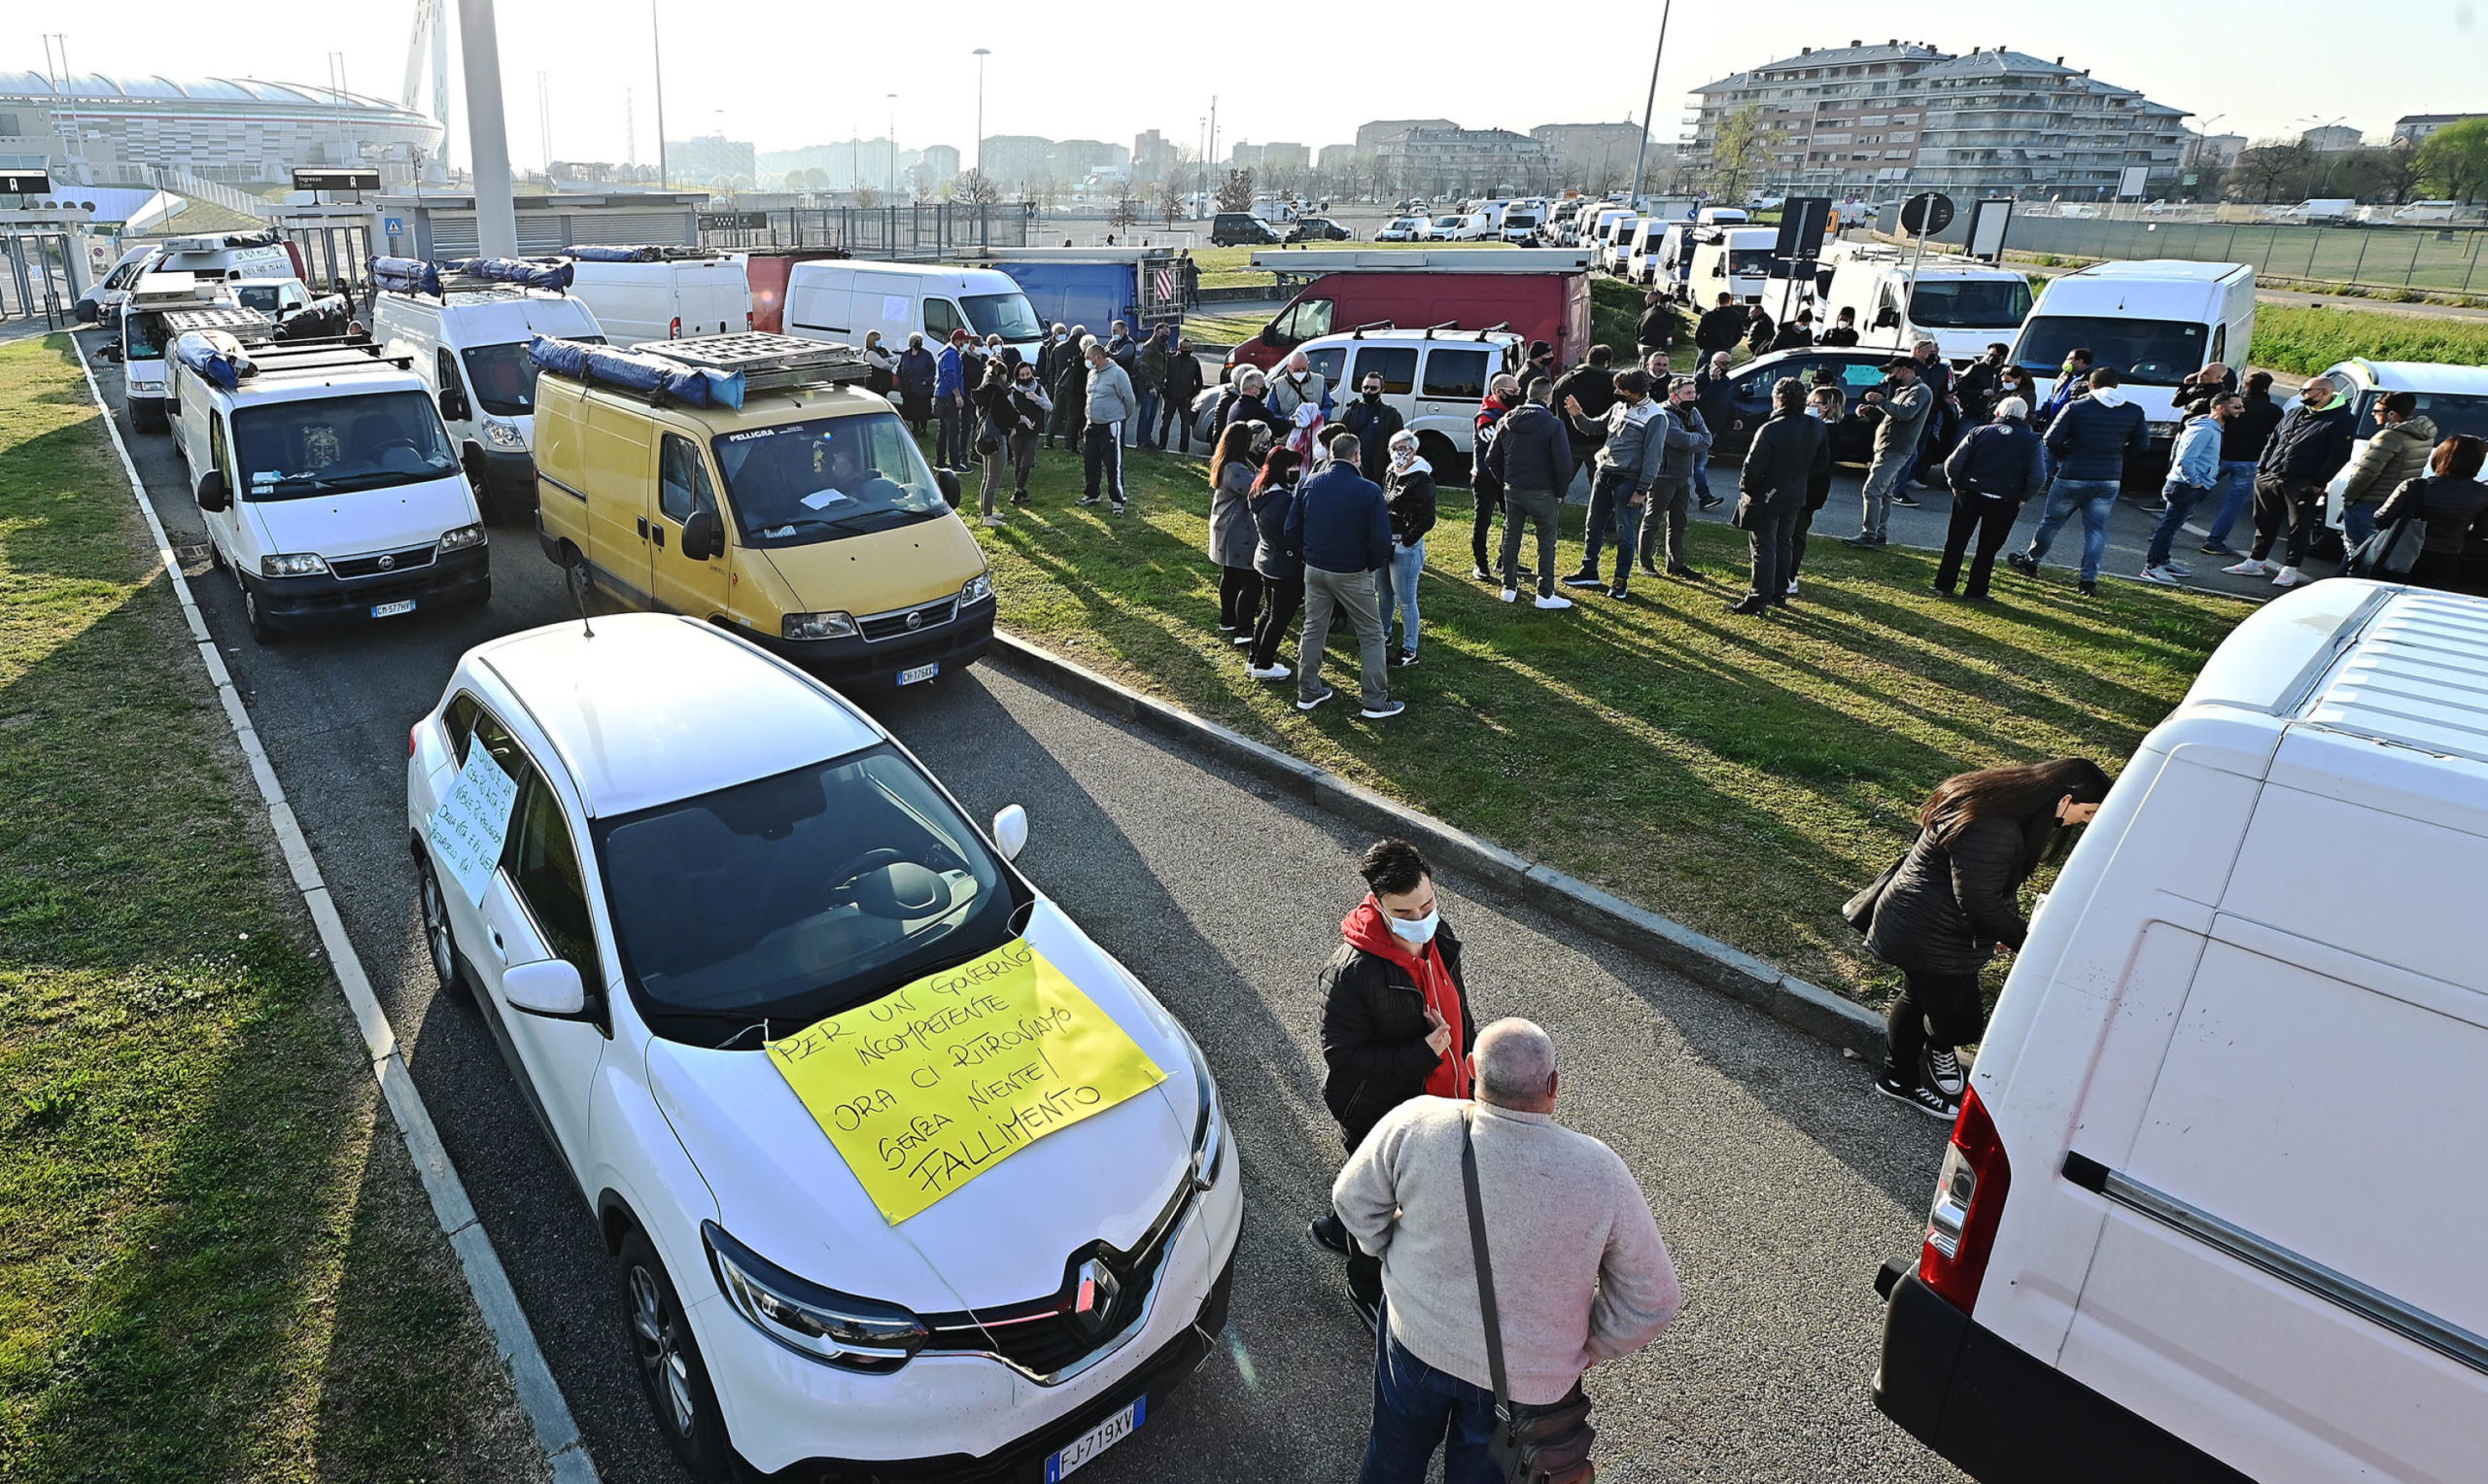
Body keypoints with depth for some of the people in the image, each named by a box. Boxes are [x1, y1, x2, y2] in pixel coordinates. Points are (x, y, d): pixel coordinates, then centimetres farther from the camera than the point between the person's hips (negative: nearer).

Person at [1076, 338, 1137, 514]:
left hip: (1112, 426, -8)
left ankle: (1117, 500, 1)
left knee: (1114, 465, -6)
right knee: (1091, 463, 14)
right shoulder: (1092, 373, 11)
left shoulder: (1117, 373, -14)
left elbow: (1129, 399, -9)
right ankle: (1091, 495, 28)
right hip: (1093, 426, 8)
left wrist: (1124, 418, 4)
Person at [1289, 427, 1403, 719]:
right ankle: (1376, 702, 11)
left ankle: (1307, 692, 28)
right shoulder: (1370, 491, -17)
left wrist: (1311, 554, 13)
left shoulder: (1309, 484, -4)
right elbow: (1381, 541, -19)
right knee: (1371, 635, 8)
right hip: (1353, 574, -4)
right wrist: (1372, 566, -1)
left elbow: (1292, 530, -1)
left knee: (1313, 630, 18)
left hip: (1315, 570, 4)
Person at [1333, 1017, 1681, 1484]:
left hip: (1414, 1340, 0)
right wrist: (1587, 1350, 2)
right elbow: (1653, 1301, -15)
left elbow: (1353, 1200, -9)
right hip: (1528, 1380, 0)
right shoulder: (1600, 1174, -27)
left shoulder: (1413, 1125, -27)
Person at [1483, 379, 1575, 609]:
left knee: (1511, 537, 15)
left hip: (1512, 490, 5)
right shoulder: (1553, 424, -14)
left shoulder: (1507, 421, 2)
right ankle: (1545, 594, 5)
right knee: (1546, 542, 4)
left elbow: (1492, 458, 7)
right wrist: (1560, 491, -3)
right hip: (1541, 493, -4)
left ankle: (1509, 588, 20)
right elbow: (1564, 463, -17)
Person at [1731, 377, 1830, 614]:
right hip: (1795, 498, 7)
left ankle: (1758, 600, 2)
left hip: (1766, 499, -7)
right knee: (1782, 545, 19)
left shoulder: (1770, 429, -24)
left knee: (1764, 549, -1)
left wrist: (1745, 486, -4)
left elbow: (1753, 466, -21)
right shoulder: (1817, 429, 0)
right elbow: (1823, 464, 9)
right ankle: (1779, 594, 28)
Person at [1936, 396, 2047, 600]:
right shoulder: (2033, 441, 0)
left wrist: (1957, 485, 10)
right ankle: (1976, 591, 14)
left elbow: (1952, 464, -5)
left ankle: (1944, 585, 15)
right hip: (2005, 502, 0)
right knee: (1987, 548, 11)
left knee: (1956, 542, 12)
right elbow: (2038, 478, -9)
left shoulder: (1979, 432, 1)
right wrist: (2021, 498, 5)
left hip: (1970, 494, 0)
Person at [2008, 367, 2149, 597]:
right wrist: (2117, 457, 17)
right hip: (2109, 480, 3)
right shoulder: (2133, 412, 3)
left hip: (2073, 476, -2)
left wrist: (2065, 457, 5)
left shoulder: (2075, 407, -8)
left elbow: (2051, 440, -12)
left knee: (2051, 521, 14)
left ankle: (2029, 561, 29)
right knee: (2096, 528, 6)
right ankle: (2089, 580, 1)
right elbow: (2142, 444, 7)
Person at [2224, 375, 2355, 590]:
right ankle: (2255, 562, 22)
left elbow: (2339, 456, -10)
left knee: (2300, 528, 0)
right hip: (2270, 478, 7)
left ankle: (2290, 569, 6)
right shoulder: (2294, 414, 16)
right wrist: (2261, 469, 11)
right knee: (2265, 523, 13)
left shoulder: (2340, 421, -6)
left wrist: (2318, 482, -15)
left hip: (2301, 485, -7)